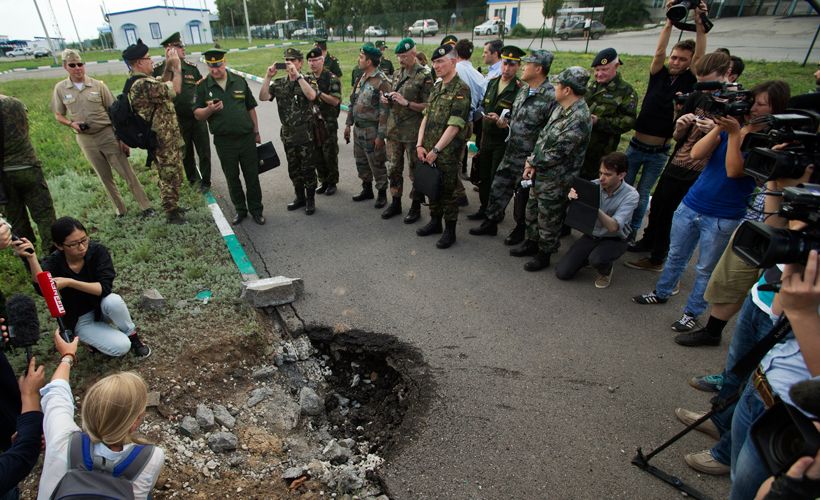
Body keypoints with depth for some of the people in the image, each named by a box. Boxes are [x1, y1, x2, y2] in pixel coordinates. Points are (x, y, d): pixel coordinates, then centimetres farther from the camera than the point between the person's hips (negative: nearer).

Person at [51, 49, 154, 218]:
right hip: (85, 139, 2)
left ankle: (145, 206, 3)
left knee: (127, 173, -3)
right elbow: (58, 115, 11)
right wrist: (71, 124, -12)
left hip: (108, 135, -2)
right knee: (105, 177, 10)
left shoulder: (98, 85, -3)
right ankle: (120, 208, 21)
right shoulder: (60, 89, 2)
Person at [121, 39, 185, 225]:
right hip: (164, 141, -10)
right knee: (171, 176, 1)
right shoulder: (143, 84, -23)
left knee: (169, 175, 20)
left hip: (162, 138, 10)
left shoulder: (136, 81, 9)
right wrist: (176, 66, -12)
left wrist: (168, 66, 13)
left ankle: (172, 206, 33)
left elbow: (161, 85, 23)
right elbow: (175, 89, -24)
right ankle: (172, 214, 12)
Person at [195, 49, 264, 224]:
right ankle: (240, 210, 27)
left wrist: (256, 132, 9)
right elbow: (197, 114, 0)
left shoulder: (239, 81, 2)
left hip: (246, 138, 0)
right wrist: (209, 109, -21)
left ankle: (256, 210, 20)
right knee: (232, 178, 11)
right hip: (224, 142, 0)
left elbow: (251, 108, 9)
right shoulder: (203, 86, -1)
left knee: (252, 176, 6)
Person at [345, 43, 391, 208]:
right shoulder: (361, 78, 10)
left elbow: (385, 111, -19)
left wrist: (380, 135, -21)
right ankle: (367, 189, 32)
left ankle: (382, 193, 18)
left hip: (371, 130, -8)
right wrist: (348, 124, 14)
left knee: (376, 164, 2)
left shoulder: (382, 82, -16)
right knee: (361, 162, 17)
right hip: (358, 128, 8)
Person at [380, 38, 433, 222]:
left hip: (413, 132, -7)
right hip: (394, 129, 7)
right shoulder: (398, 73, 13)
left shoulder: (424, 76, -9)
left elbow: (428, 106, -13)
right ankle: (396, 202, 26)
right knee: (393, 167, 13)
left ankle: (416, 206, 16)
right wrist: (386, 99, 2)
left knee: (415, 170, 3)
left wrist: (406, 103, -21)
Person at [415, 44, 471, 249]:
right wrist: (420, 145, 0)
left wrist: (436, 150, -18)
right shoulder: (436, 87, 12)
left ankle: (450, 230, 17)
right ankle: (435, 221, 34)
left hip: (448, 152, -7)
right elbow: (426, 116, 11)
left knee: (448, 191, 3)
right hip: (429, 150, 7)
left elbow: (454, 126, -18)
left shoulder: (461, 89, -12)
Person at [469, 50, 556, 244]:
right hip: (510, 153, 8)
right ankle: (490, 223, 29)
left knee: (523, 195, 9)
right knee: (498, 187, 13)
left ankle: (520, 229, 29)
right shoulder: (524, 90, 8)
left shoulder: (551, 96, -19)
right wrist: (506, 122, 1)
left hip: (529, 158, -7)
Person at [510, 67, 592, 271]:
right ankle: (531, 243, 42)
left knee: (548, 219, 8)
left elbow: (556, 153, -24)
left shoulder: (578, 119, -25)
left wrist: (532, 162, -11)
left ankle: (544, 254, 26)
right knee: (532, 211, 22)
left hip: (555, 180, -9)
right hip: (541, 173, 9)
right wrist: (533, 162, -3)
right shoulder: (561, 108, 5)